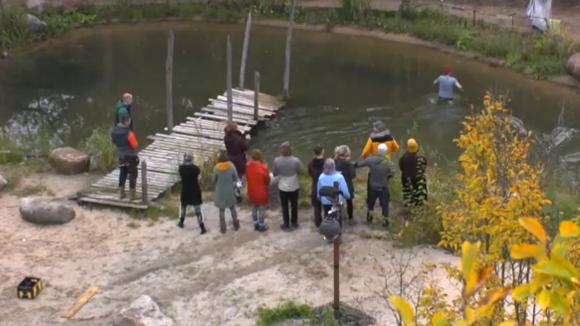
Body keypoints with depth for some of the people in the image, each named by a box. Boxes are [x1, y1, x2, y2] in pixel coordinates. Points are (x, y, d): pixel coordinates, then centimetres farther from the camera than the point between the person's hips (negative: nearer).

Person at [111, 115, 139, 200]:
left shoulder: (114, 132, -4)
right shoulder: (128, 133, -24)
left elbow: (114, 142, 8)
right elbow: (135, 145, -17)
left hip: (121, 156, 6)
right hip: (130, 156, -6)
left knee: (122, 174, 21)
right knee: (132, 174, 6)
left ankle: (121, 192, 27)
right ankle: (131, 194, 9)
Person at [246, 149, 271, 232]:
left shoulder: (248, 165, -12)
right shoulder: (263, 167, -25)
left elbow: (247, 177, 1)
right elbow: (267, 180, -12)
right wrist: (266, 185, 9)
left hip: (251, 190, 5)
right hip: (261, 191, -5)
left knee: (254, 207, 22)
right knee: (261, 208, 13)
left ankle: (256, 224, 34)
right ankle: (261, 226, 23)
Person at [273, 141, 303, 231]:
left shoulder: (277, 161, -18)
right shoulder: (296, 160, -21)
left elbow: (275, 174, -5)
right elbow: (300, 172, -5)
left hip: (283, 187, 0)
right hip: (294, 187, 0)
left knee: (284, 206, 17)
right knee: (294, 205, 19)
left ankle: (286, 225, 26)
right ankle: (294, 224, 33)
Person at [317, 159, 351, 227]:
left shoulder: (321, 177, -14)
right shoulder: (339, 176, -22)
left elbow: (318, 190, -1)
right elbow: (344, 189, -13)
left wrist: (319, 198, 18)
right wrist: (347, 196, 7)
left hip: (325, 201, 2)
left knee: (327, 216, 17)